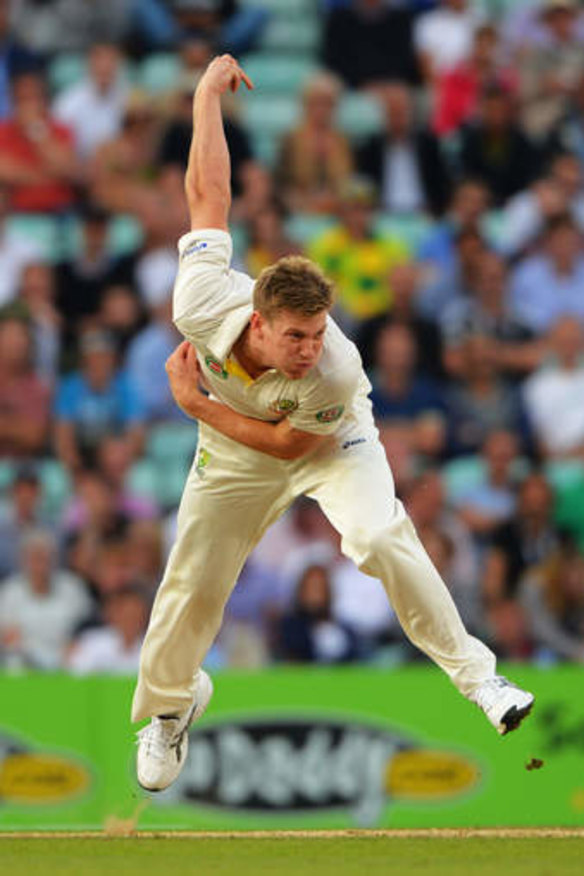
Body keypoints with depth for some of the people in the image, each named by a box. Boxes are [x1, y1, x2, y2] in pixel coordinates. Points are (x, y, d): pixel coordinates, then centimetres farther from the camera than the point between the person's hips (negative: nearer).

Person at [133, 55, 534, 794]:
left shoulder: (335, 373, -41)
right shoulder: (203, 305, -37)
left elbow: (290, 444, -23)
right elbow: (208, 194, -24)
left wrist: (197, 406, -23)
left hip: (329, 442, -3)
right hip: (232, 452, 3)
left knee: (380, 538, -29)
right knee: (192, 587, 6)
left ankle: (473, 671, -17)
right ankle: (168, 704, 36)